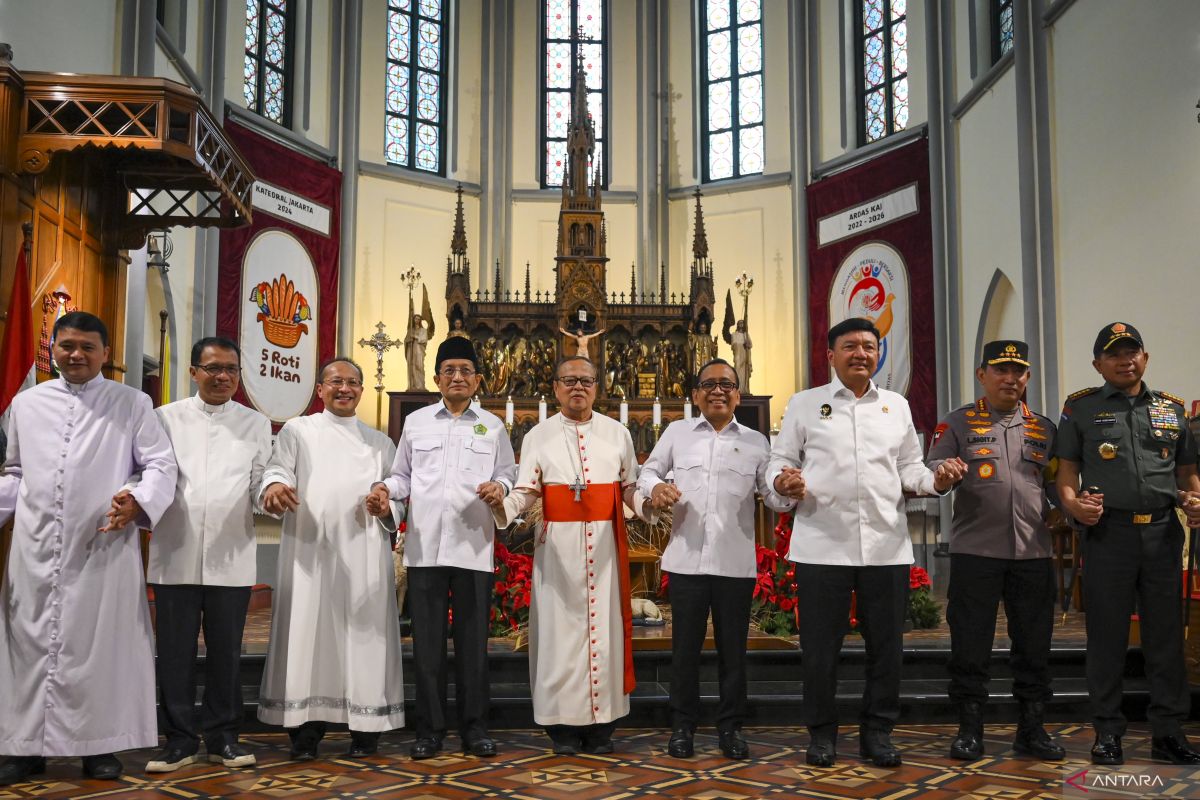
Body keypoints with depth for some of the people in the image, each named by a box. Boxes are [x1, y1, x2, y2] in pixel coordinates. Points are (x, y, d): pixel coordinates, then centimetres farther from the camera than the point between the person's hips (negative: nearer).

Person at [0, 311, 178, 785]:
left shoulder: (132, 404, 5)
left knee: (100, 644, 2)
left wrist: (138, 500, -19)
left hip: (105, 546, -2)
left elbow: (161, 465, -1)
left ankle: (98, 744, 11)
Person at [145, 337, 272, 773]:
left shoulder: (256, 424, 11)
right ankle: (179, 738, 15)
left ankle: (223, 737, 17)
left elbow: (260, 483, 6)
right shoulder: (167, 418, 9)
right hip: (175, 556, 0)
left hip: (231, 558, 0)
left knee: (226, 651, 7)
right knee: (175, 650, 5)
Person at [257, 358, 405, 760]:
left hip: (363, 554, 1)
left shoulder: (380, 442, 19)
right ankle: (306, 727, 1)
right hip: (310, 549, -1)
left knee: (363, 632, -1)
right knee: (308, 631, -4)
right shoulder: (297, 430, 14)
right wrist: (274, 485, -25)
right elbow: (278, 466, -2)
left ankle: (366, 727, 5)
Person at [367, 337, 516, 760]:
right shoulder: (416, 422, 12)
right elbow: (403, 474, 14)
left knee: (473, 640, 4)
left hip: (474, 547, 0)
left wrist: (499, 486, -11)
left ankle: (474, 726, 15)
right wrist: (385, 489, -6)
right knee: (427, 641, 4)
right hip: (424, 546, 1)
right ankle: (429, 729, 14)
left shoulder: (493, 426, 11)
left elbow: (508, 472, 11)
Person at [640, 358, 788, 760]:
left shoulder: (755, 441, 8)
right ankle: (682, 725, 20)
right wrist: (654, 487, -8)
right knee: (685, 646, 7)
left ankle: (730, 727, 21)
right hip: (686, 558, 0)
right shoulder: (677, 433, 8)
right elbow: (647, 471, 16)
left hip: (736, 563, 0)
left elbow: (774, 494, 4)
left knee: (733, 648, 8)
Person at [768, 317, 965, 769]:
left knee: (886, 645, 7)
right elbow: (779, 460, 6)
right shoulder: (804, 404, 7)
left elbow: (909, 467, 16)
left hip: (886, 544, 2)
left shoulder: (897, 406, 15)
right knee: (820, 646, 4)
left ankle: (877, 731, 22)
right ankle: (822, 732, 18)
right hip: (822, 544, -2)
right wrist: (782, 481, -16)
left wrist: (936, 481, -4)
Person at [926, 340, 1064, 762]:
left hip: (1033, 552, 3)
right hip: (975, 550, -3)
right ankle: (970, 730, 11)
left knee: (1034, 644, 7)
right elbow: (929, 472, 0)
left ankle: (1032, 728, 19)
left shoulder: (1044, 428, 15)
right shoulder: (958, 423, 6)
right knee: (970, 643, 0)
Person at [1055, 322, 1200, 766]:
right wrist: (1072, 502, -16)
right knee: (1107, 634, 2)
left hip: (1163, 531, 3)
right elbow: (1066, 472, 3)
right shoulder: (1080, 408, 6)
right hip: (1108, 530, -3)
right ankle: (1107, 731, 11)